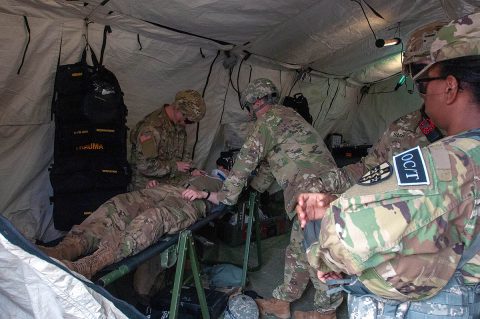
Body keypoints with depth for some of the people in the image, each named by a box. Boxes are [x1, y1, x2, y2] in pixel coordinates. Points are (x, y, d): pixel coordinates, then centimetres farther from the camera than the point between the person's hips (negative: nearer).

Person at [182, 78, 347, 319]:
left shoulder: (268, 121, -8)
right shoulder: (287, 115, 22)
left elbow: (246, 161, -13)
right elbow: (270, 162, 26)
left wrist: (216, 196, -8)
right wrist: (253, 187, 28)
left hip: (313, 189, -10)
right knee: (297, 251, 15)